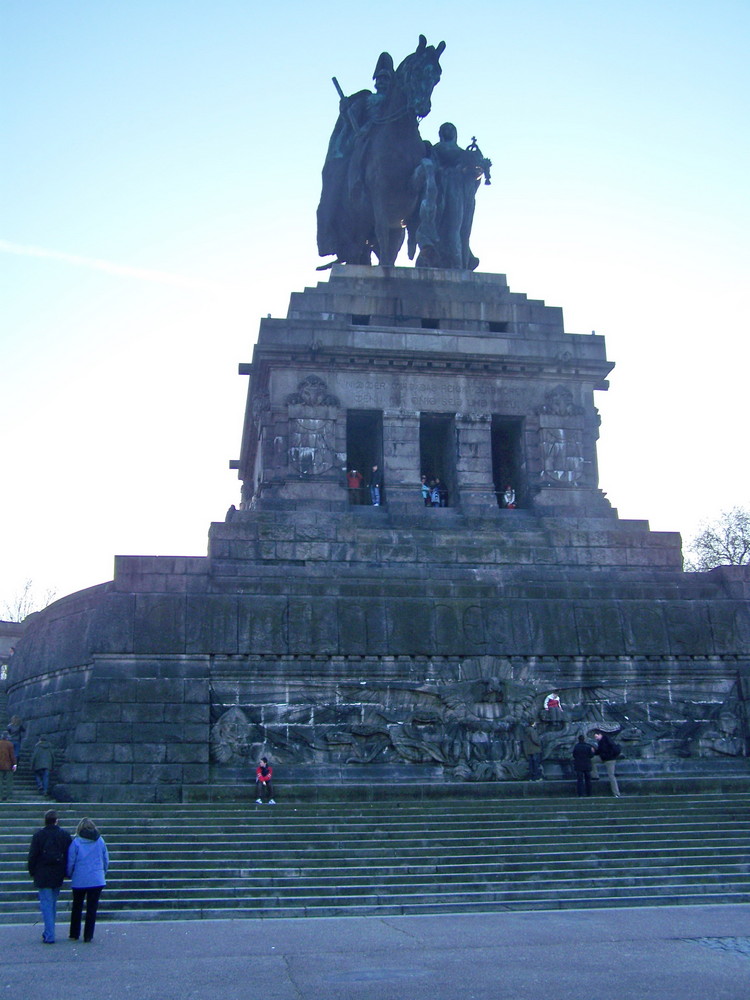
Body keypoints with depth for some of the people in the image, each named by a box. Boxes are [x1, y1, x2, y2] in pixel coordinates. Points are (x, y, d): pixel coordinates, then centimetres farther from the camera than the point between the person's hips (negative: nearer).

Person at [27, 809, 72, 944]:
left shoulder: (38, 835, -7)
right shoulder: (65, 834, 2)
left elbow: (32, 855, -5)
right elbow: (70, 855, 5)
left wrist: (32, 872, 8)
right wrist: (65, 872, 13)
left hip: (42, 875, -3)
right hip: (58, 877, 4)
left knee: (46, 904, -2)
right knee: (53, 903, 17)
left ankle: (49, 936, -7)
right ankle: (49, 932, 23)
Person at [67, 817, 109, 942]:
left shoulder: (76, 842, -8)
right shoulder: (100, 841, 1)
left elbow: (70, 862, -5)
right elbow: (106, 860, 8)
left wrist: (69, 875, 14)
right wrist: (102, 873, 24)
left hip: (79, 880, -1)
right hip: (97, 880, 1)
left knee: (77, 907, 15)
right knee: (92, 908, 6)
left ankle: (74, 934, 22)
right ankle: (88, 936, 6)